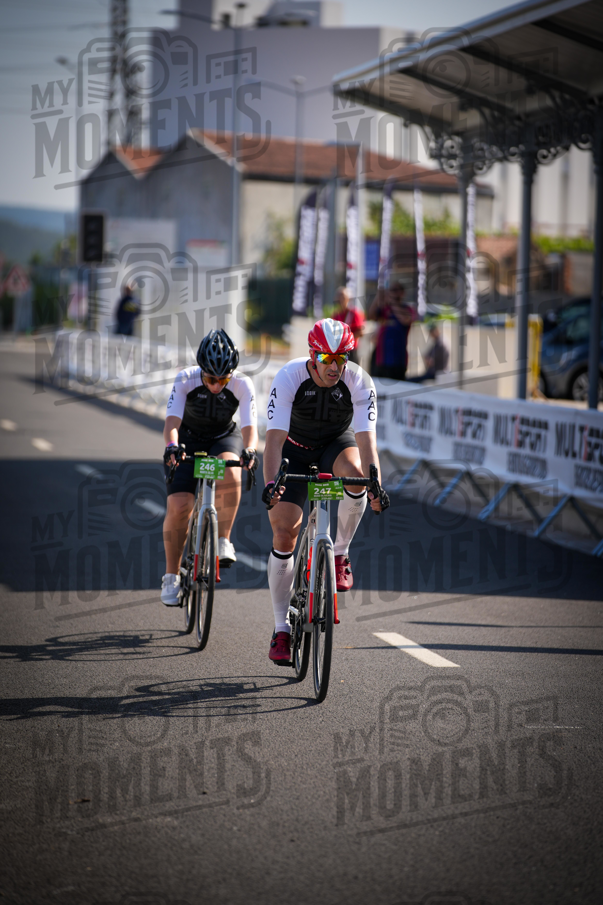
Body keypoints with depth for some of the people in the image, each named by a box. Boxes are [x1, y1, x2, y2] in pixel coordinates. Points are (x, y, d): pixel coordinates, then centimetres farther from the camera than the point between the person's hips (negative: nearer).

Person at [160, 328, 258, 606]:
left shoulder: (242, 385, -24)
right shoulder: (185, 380, -25)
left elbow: (249, 426, -32)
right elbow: (172, 421, -33)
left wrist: (249, 450, -53)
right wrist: (171, 446, -54)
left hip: (224, 439, 0)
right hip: (188, 441, 0)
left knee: (230, 474, -36)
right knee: (178, 506, -16)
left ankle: (223, 540, -19)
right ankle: (171, 577, 0)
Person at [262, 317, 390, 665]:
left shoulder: (360, 383, -26)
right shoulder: (289, 378, -28)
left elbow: (366, 437, -33)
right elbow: (275, 437, -34)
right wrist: (270, 484, -49)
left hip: (337, 443, 0)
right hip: (296, 450, 0)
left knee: (355, 473, -36)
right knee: (284, 531, -11)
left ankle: (340, 554, -12)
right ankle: (282, 628, 0)